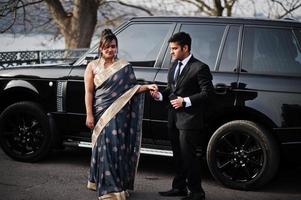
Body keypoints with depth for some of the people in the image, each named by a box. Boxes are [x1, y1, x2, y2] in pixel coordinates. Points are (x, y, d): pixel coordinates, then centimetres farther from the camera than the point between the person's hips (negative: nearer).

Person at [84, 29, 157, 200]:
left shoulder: (124, 66, 6)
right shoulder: (93, 66, 5)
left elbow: (132, 88, 4)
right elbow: (89, 92, 1)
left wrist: (147, 87, -13)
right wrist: (89, 115, -5)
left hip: (120, 114, 1)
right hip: (102, 114, -1)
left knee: (119, 147, 2)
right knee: (105, 147, -3)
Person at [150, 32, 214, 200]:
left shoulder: (199, 68, -11)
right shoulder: (174, 66, 14)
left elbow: (207, 92, -13)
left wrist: (186, 101, -17)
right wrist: (160, 95, 0)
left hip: (189, 120, -8)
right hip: (174, 118, 8)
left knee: (188, 156, -5)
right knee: (178, 155, 16)